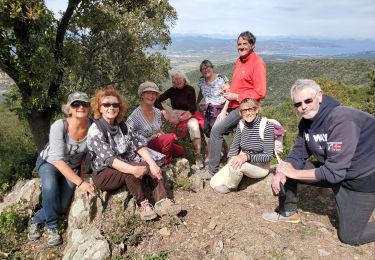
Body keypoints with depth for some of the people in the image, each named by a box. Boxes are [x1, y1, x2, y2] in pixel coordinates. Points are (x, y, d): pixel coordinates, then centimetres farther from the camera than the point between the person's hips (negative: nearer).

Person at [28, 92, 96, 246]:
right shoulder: (59, 126, -31)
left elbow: (88, 154, -5)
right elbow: (57, 160, -34)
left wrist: (83, 175, -10)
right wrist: (80, 182, -37)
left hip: (73, 167, 3)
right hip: (49, 162, -2)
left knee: (62, 207, -8)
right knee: (50, 188, -32)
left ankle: (36, 220, 23)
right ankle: (52, 227, -6)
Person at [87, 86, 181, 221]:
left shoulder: (121, 126, 4)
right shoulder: (95, 130, -15)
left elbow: (138, 144, -6)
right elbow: (109, 158, -26)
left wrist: (152, 163, -22)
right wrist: (133, 169, -41)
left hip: (123, 165, 6)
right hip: (103, 174, -6)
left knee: (151, 165, -15)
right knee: (130, 172, -32)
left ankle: (162, 201, -24)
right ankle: (142, 203, -13)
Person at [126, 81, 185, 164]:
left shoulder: (157, 112, 4)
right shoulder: (135, 115, -17)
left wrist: (164, 136, -4)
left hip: (158, 143, 7)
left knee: (180, 151, -5)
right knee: (170, 137, -27)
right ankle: (165, 162, -6)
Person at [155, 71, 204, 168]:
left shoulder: (190, 89, -5)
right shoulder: (172, 90, 5)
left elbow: (192, 109, -12)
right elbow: (157, 100, -4)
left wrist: (181, 118, -22)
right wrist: (163, 111, -22)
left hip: (188, 115, -4)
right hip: (175, 115, 4)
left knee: (194, 126, -37)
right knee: (158, 108, -13)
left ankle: (198, 156, -36)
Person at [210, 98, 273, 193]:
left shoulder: (267, 126, -19)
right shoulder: (241, 124, -3)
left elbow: (268, 156, -20)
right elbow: (234, 146, 8)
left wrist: (247, 156, -34)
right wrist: (232, 160, -10)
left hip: (260, 166, -4)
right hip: (243, 163, 5)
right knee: (215, 184, -10)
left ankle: (231, 186, -5)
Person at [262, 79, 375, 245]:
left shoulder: (341, 120, -31)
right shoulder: (306, 122, -7)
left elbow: (333, 172, -31)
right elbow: (298, 154, -2)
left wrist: (293, 173, -24)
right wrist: (282, 173, -22)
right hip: (332, 171, 7)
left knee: (349, 237, 1)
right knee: (283, 170, -3)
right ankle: (288, 213, 17)